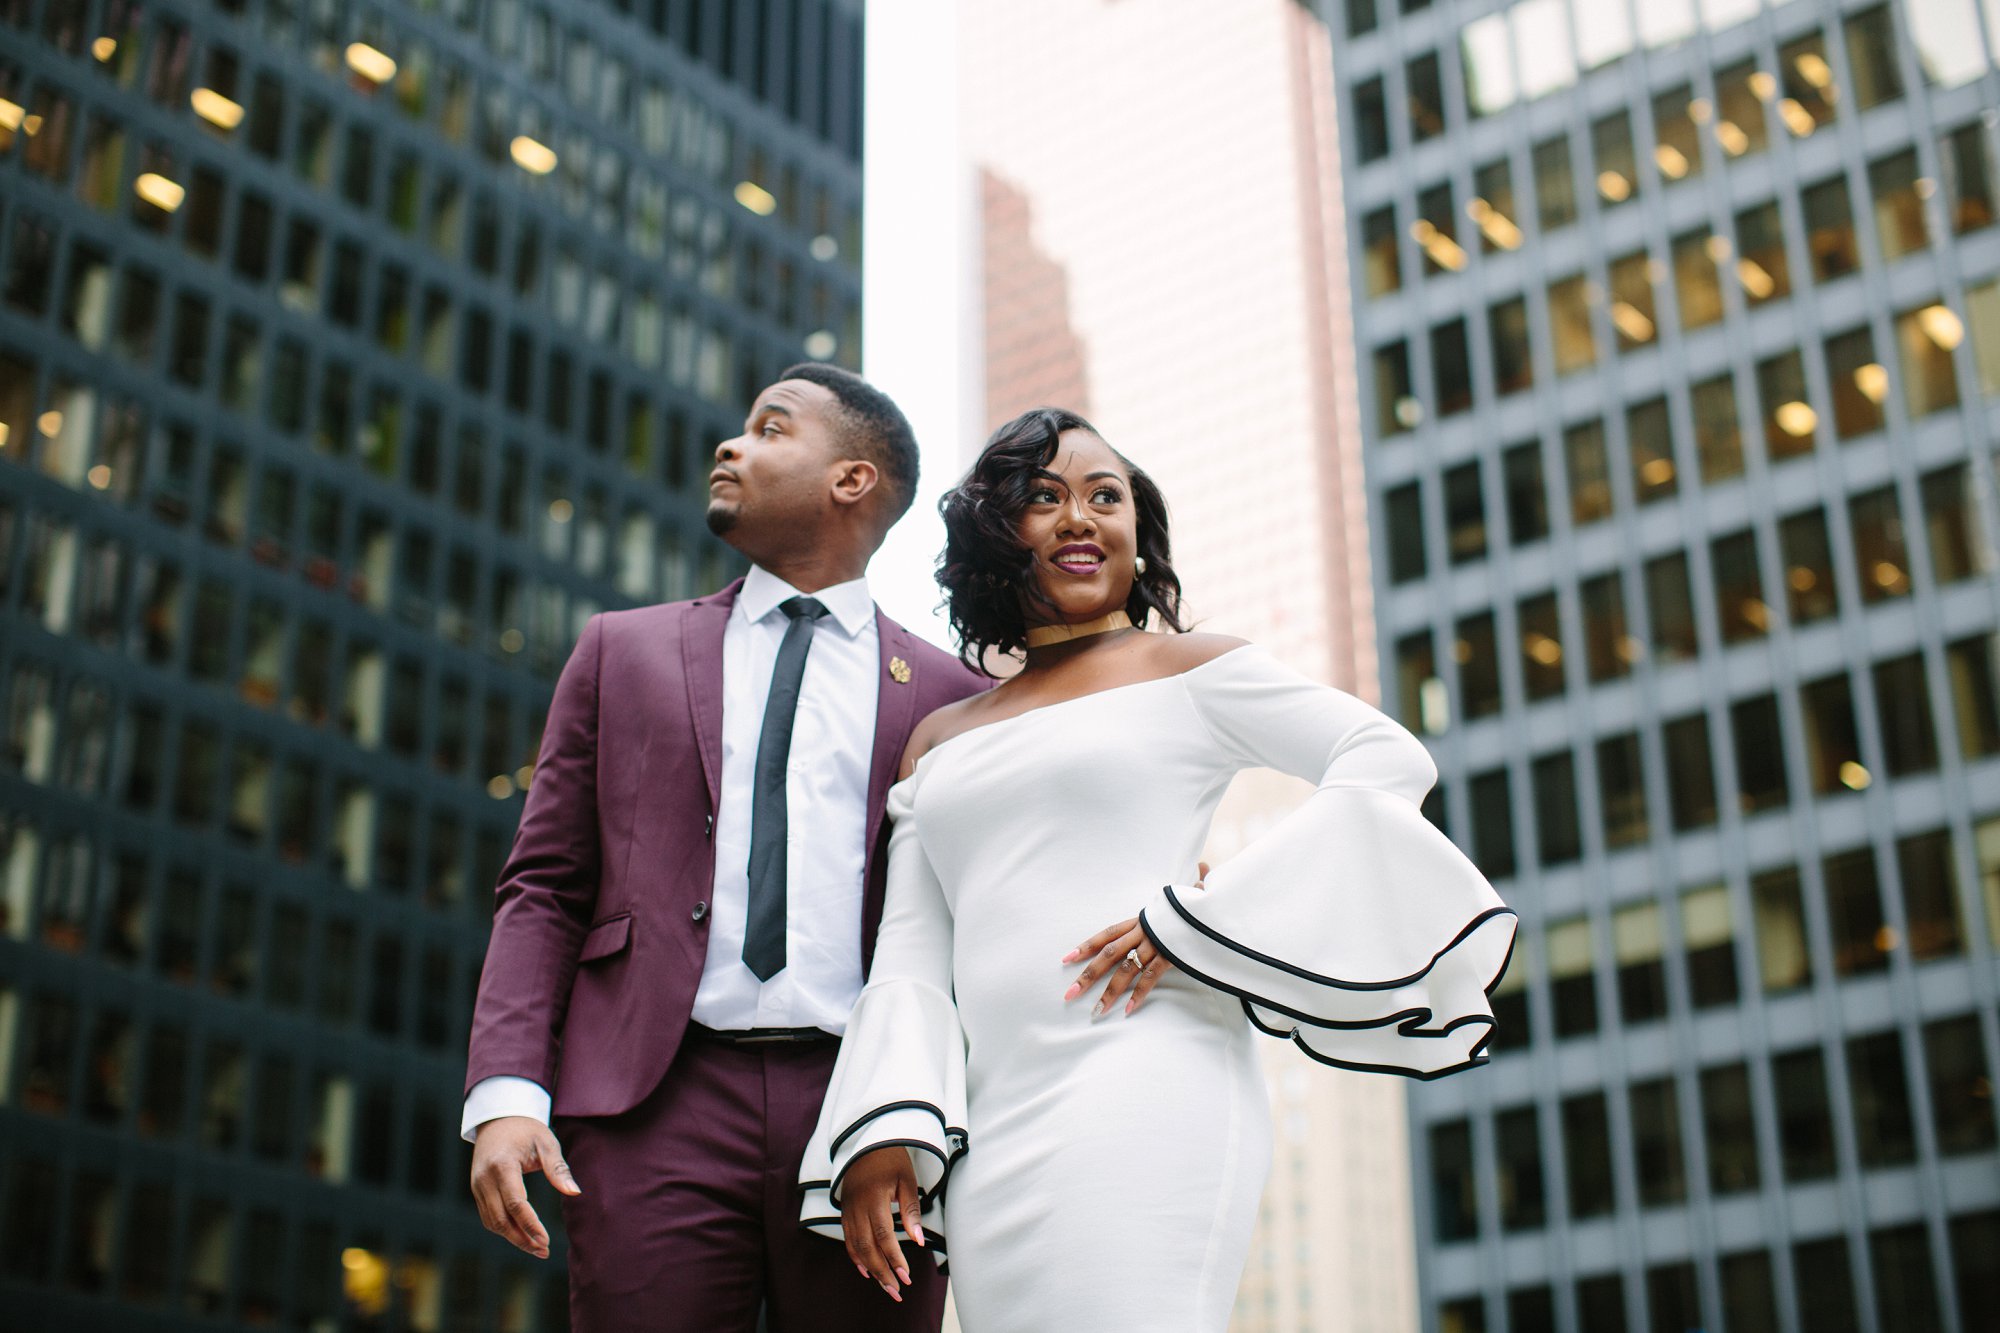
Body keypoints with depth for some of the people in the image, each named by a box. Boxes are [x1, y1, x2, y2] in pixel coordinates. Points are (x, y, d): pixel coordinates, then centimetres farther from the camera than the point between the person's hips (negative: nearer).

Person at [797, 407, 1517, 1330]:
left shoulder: (1186, 671, 8)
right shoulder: (939, 741, 21)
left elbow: (1393, 761, -2)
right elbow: (910, 953, 16)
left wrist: (1198, 918, -9)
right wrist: (880, 1126, -1)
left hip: (1137, 1098, -5)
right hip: (988, 1137, 5)